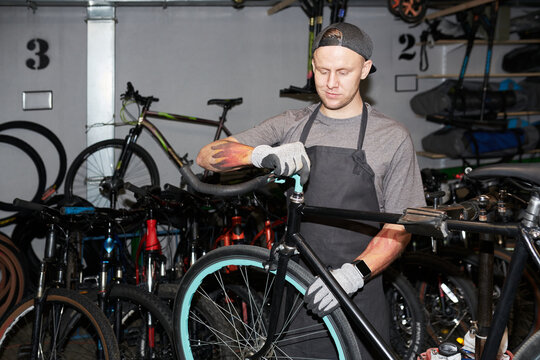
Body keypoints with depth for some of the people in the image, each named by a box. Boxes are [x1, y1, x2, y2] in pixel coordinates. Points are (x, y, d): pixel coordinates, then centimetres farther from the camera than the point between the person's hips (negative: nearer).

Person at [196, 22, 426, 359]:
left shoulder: (392, 137, -1)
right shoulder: (291, 126, 6)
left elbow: (399, 229, -5)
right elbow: (209, 155, -3)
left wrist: (354, 273, -23)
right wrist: (263, 153, -24)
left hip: (358, 297, -2)